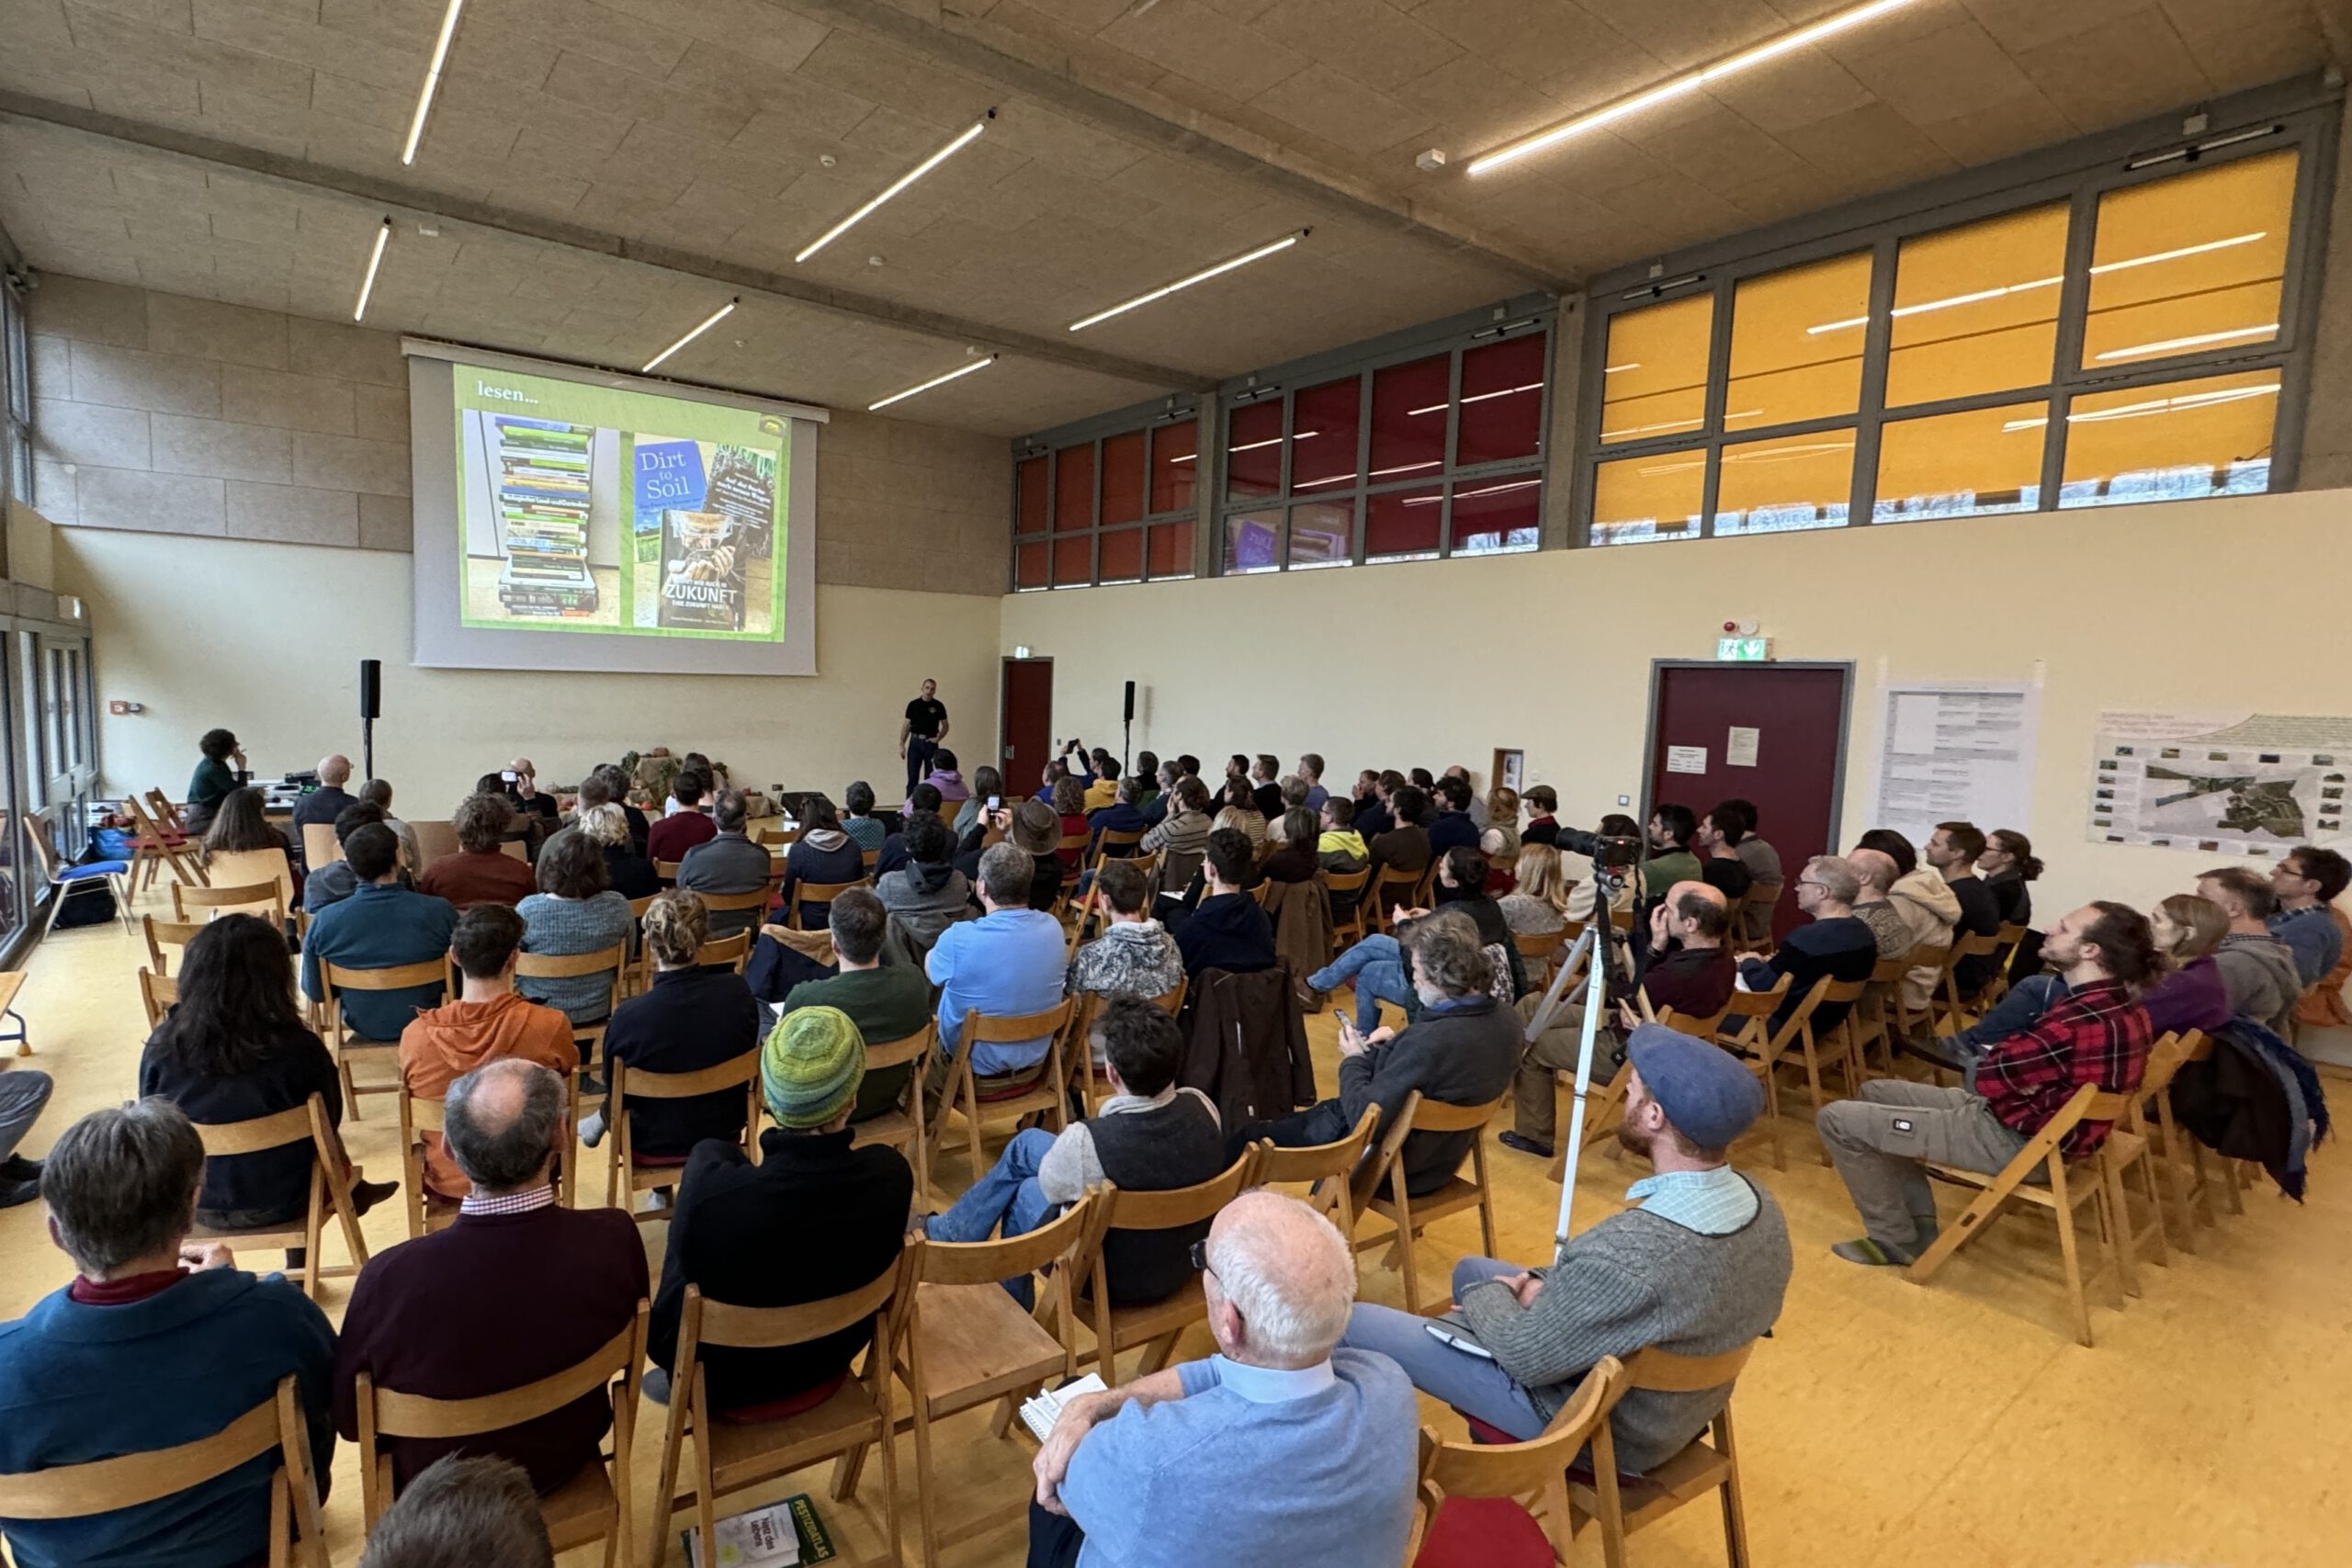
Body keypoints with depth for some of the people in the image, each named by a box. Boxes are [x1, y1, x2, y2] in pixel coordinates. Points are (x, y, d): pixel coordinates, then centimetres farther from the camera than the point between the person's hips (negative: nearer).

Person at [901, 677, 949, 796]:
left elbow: (945, 726, 10)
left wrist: (938, 738, -5)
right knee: (912, 777, 1)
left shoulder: (938, 706, 2)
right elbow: (906, 726, 4)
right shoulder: (913, 705, 2)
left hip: (930, 743, 0)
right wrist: (902, 745, -2)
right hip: (915, 742, 0)